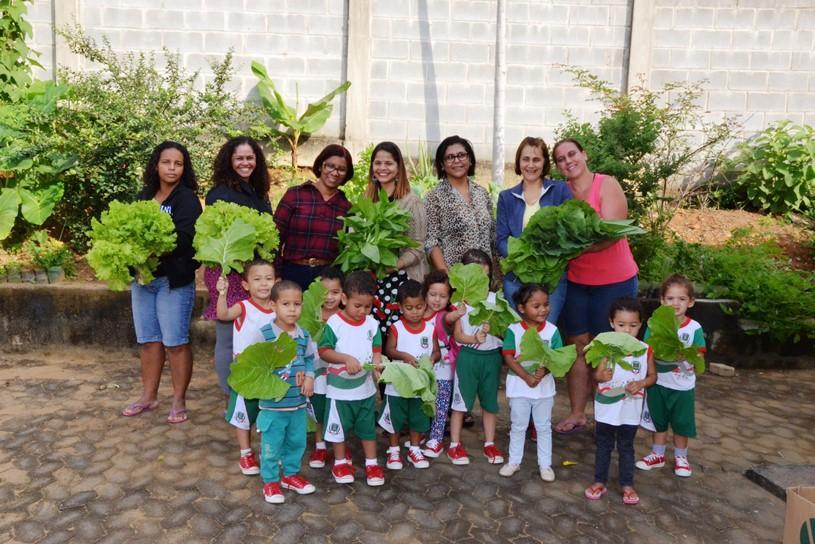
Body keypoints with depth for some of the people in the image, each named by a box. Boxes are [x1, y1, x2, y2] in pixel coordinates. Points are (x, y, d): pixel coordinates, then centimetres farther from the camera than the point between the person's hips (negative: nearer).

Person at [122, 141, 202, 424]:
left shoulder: (187, 198, -7)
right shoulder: (145, 195, 12)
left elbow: (184, 239, -18)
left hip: (174, 280, -6)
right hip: (142, 278, 6)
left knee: (175, 342, 0)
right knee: (147, 339, 14)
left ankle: (179, 400, 12)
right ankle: (149, 396, 27)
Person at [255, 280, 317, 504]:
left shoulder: (304, 336, 1)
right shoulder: (264, 334, -15)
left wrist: (309, 377, -5)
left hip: (298, 402, 5)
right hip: (272, 404, -5)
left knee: (297, 441, 19)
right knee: (272, 445, 8)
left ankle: (290, 474, 39)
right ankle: (270, 481, 27)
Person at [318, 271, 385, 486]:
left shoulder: (372, 323, -3)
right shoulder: (334, 322, -15)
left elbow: (376, 349, 3)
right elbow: (324, 351, -13)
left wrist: (376, 363, -18)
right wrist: (346, 358, -25)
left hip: (366, 387, 3)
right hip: (340, 389, -3)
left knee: (368, 426, 15)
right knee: (339, 426, 13)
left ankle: (371, 464, 30)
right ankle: (340, 463, 32)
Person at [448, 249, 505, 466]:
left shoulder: (494, 299, 1)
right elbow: (457, 335, -6)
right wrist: (474, 339, -23)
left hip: (491, 356, 3)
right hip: (468, 356, -3)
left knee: (490, 402, 13)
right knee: (460, 401, 6)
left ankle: (489, 444, 28)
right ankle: (455, 445, 19)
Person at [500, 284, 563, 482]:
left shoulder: (552, 330, -7)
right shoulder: (513, 330, -11)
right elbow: (508, 357, -14)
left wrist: (543, 371, -26)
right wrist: (527, 377, -22)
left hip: (544, 386, 1)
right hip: (519, 385, -1)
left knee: (543, 427, 14)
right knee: (518, 426, 14)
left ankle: (545, 464, 29)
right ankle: (514, 461, 30)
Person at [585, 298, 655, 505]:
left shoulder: (645, 350, -7)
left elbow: (652, 375, 3)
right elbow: (597, 374, -8)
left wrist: (640, 383, -17)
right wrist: (600, 376, -32)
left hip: (630, 410, 1)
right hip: (606, 407, 0)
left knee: (626, 447, 15)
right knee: (603, 446, 14)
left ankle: (627, 485, 30)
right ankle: (600, 482, 28)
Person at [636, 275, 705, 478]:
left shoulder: (694, 328, -9)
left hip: (683, 386, -1)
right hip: (658, 383, 1)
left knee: (682, 423, 13)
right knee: (658, 421, 16)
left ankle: (680, 457, 34)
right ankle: (658, 455, 34)